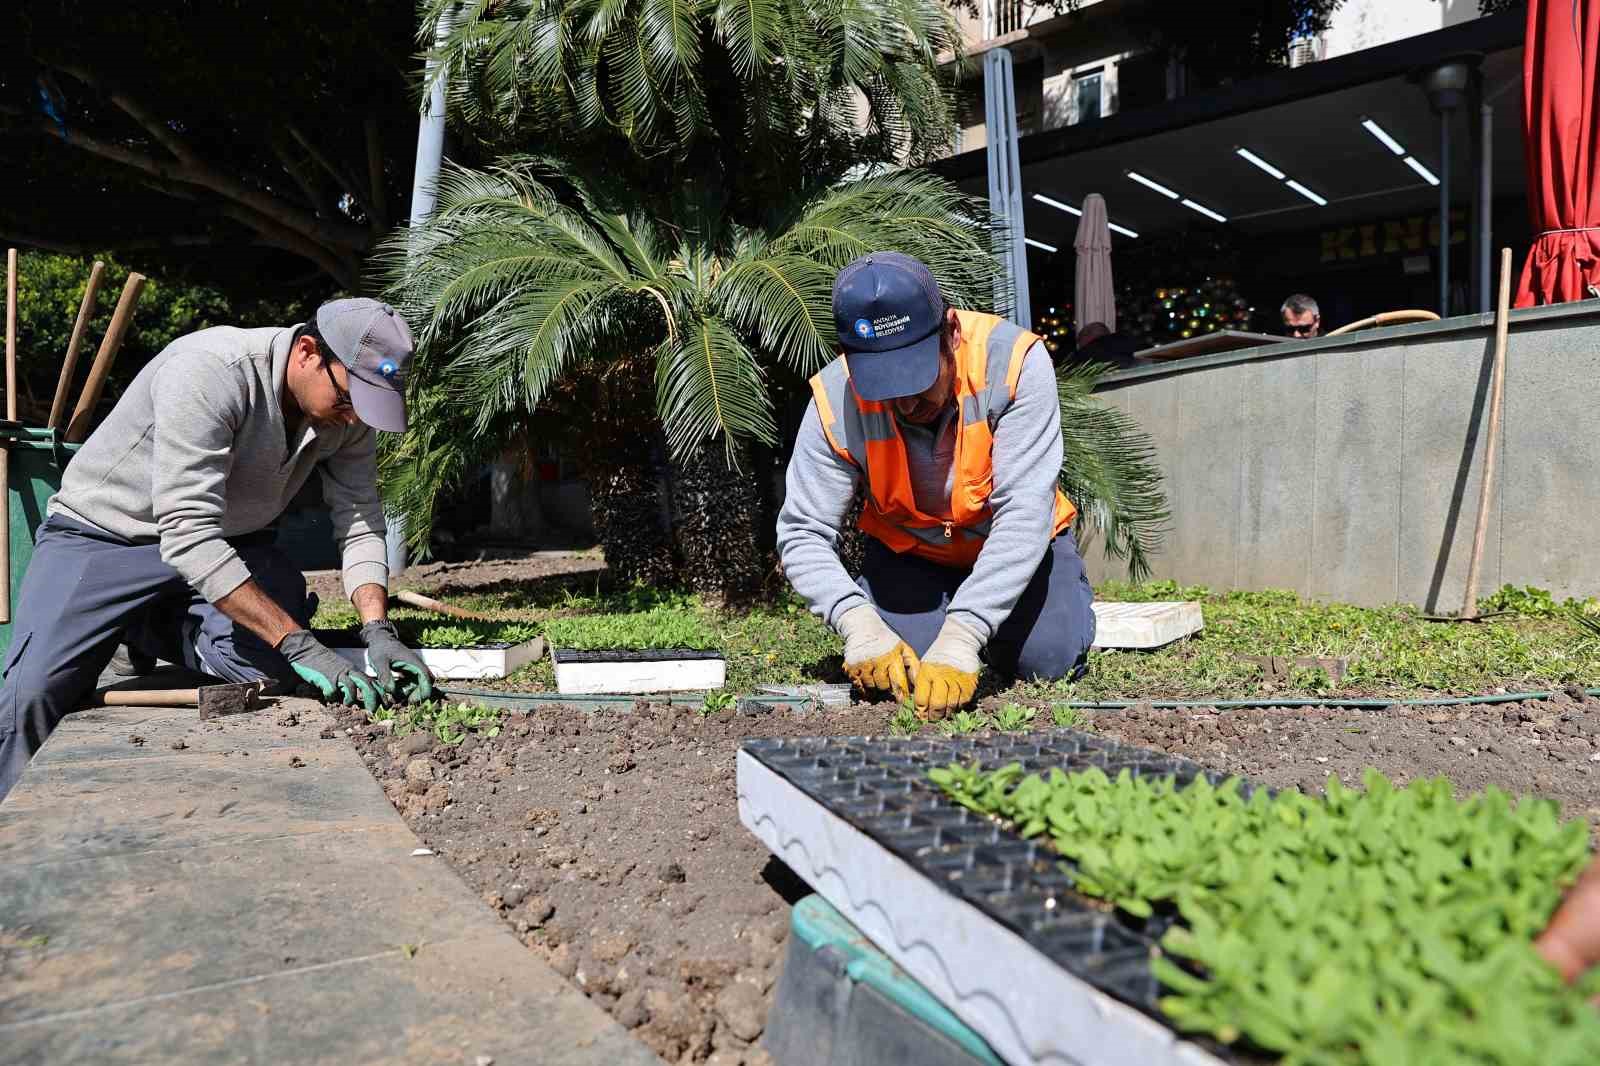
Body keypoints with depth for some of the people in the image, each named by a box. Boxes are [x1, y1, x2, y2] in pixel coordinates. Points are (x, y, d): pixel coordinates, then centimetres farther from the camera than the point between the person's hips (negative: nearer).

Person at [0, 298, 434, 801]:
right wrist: (299, 643, -41)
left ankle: (156, 629, 13)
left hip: (231, 539, 5)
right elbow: (188, 536, -38)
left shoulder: (350, 405, -13)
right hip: (107, 535, -5)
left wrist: (378, 631, -26)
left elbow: (360, 525, -10)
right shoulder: (208, 372, -33)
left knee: (277, 670, -19)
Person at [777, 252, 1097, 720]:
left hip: (1015, 542, -1)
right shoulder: (835, 400, -25)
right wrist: (859, 624, -40)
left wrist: (961, 637, -43)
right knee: (898, 664, -19)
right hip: (908, 551, 2)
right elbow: (803, 533, -22)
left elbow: (1023, 512, -35)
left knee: (1049, 658, -20)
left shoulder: (1013, 361, -31)